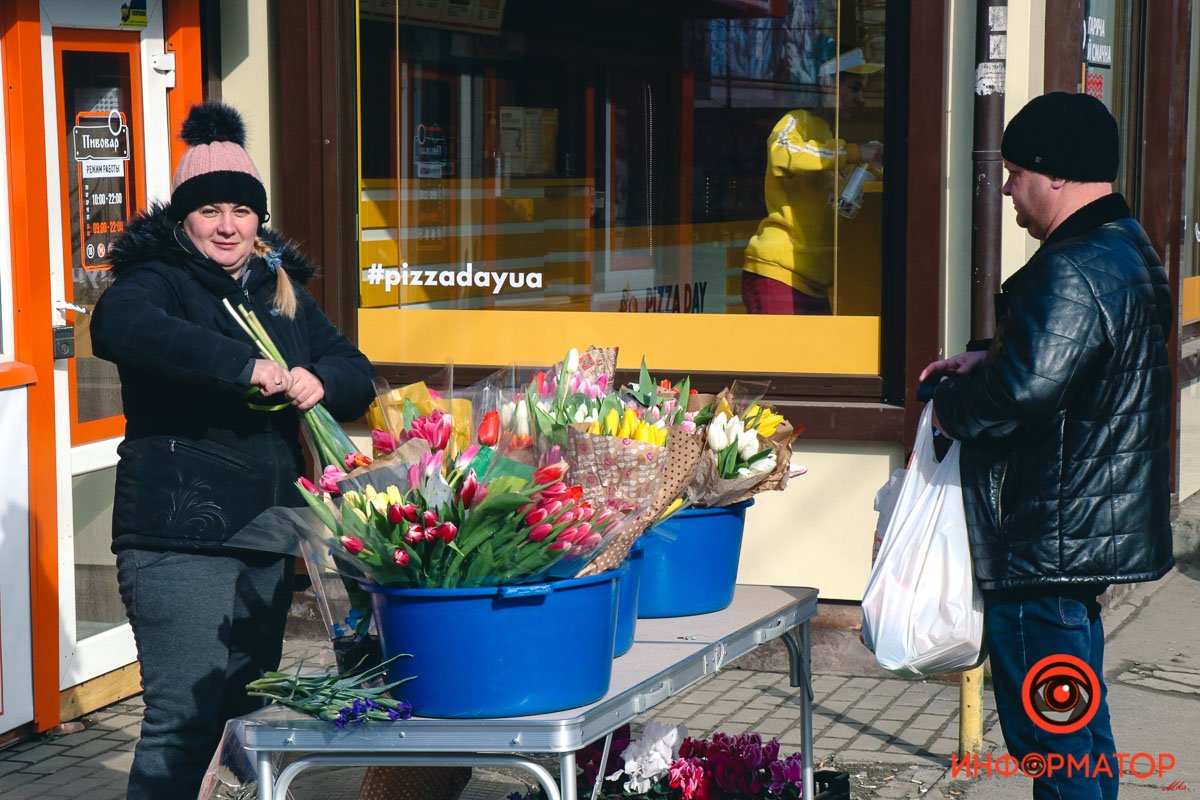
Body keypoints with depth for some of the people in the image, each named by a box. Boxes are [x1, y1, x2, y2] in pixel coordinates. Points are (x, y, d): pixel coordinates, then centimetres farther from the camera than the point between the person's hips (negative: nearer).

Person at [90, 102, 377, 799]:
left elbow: (358, 376, 14)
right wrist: (243, 367, -36)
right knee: (184, 722, -12)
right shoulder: (158, 281, -6)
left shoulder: (282, 291, 17)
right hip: (181, 540, -8)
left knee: (250, 709, 17)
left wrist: (320, 381, -11)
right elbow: (121, 325, -30)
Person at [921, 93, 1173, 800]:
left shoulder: (1074, 272, -22)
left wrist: (951, 401, -11)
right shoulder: (1127, 249, 13)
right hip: (1103, 524, 11)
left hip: (1047, 546, -11)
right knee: (1080, 735, 20)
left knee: (1058, 742, -3)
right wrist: (991, 357, 13)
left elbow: (1021, 392, -31)